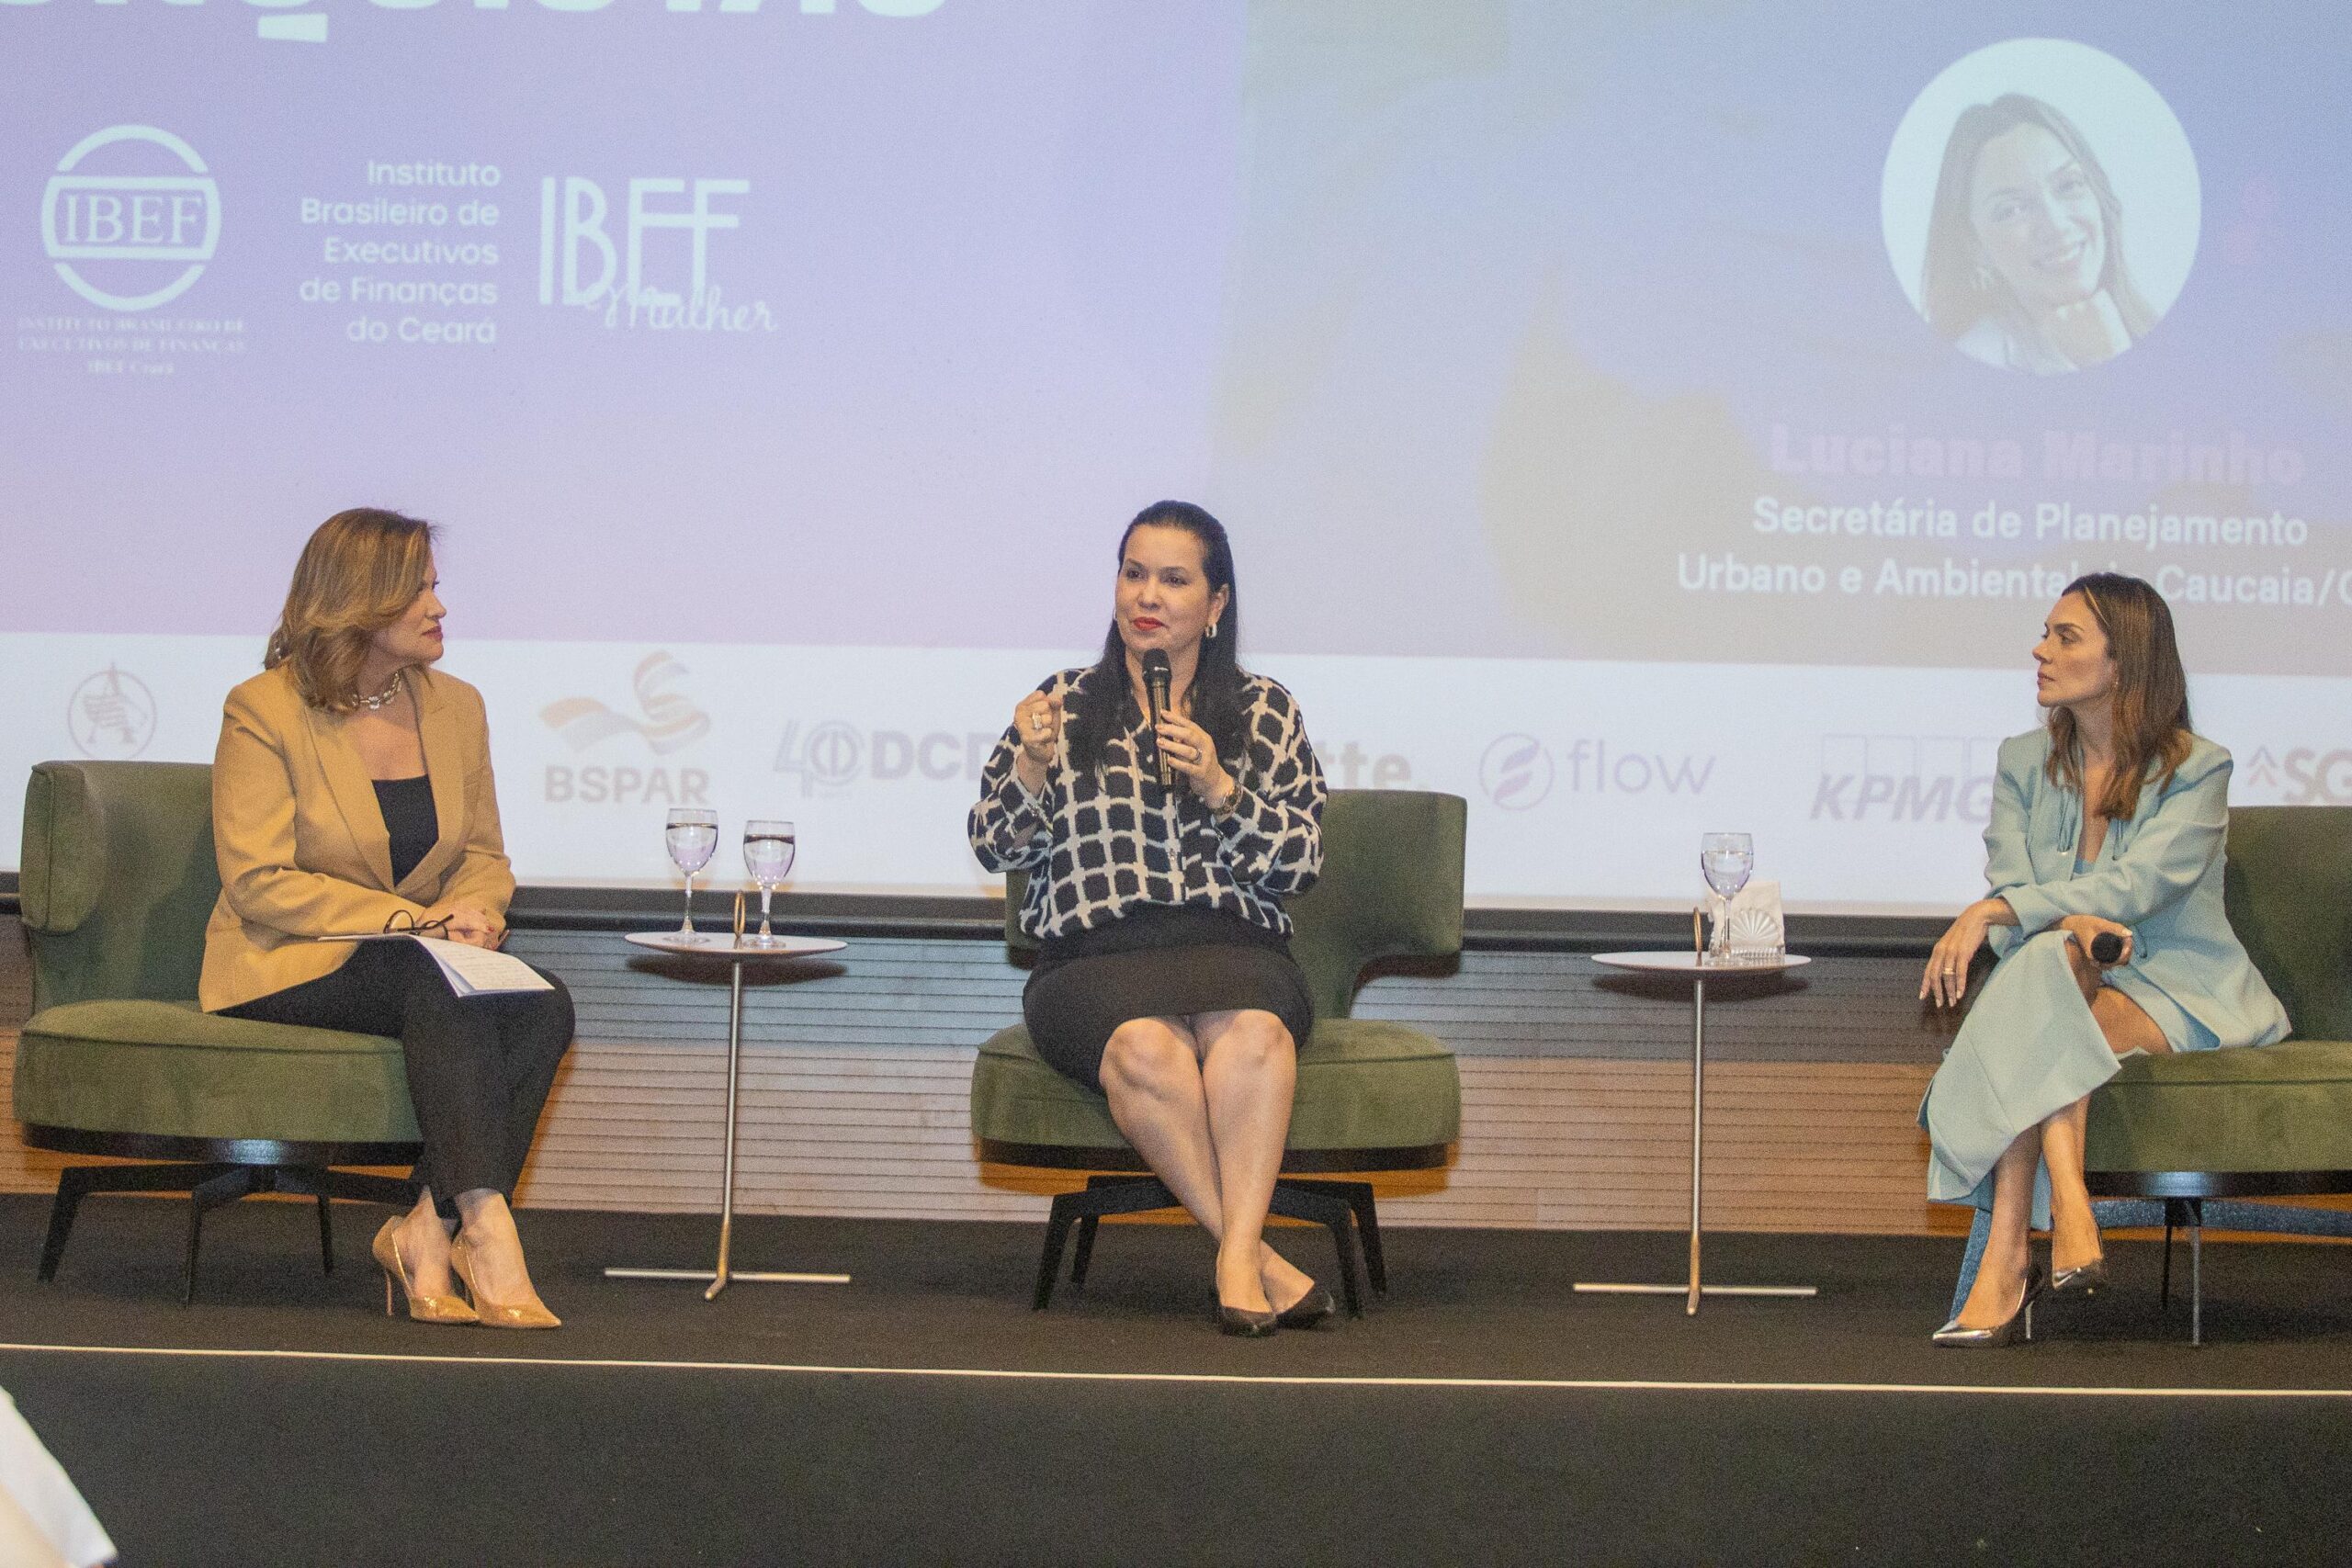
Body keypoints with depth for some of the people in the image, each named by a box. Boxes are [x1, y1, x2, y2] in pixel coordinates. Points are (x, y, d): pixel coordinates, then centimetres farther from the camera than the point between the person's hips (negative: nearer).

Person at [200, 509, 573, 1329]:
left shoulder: (455, 706, 11)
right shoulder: (263, 709, -6)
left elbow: (485, 856, 17)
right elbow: (259, 883, -13)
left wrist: (474, 910, -9)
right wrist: (411, 919, -21)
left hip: (427, 964, 5)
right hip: (288, 968, -5)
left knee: (543, 1005, -27)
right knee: (436, 983, -36)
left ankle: (428, 1230, -29)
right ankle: (487, 1231, -43)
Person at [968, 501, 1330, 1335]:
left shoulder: (1265, 712, 16)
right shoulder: (1066, 705, 17)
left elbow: (1302, 862, 8)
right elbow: (996, 849, 14)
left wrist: (1219, 788, -8)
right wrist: (1032, 765, -5)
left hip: (1232, 946, 0)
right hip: (1092, 957, 0)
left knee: (1253, 1033, -37)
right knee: (1146, 1047, -36)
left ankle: (1238, 1256, -39)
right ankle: (1258, 1255, -31)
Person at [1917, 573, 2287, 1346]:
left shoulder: (2198, 769, -4)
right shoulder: (2024, 762, 11)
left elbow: (2137, 885, -19)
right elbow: (2009, 882, -2)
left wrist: (1996, 912, -29)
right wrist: (2073, 922, -27)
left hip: (2179, 998, -4)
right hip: (2066, 992, 4)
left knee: (2041, 971, -33)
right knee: (2044, 957, -32)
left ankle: (2006, 1263, -40)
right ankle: (2067, 1208, -44)